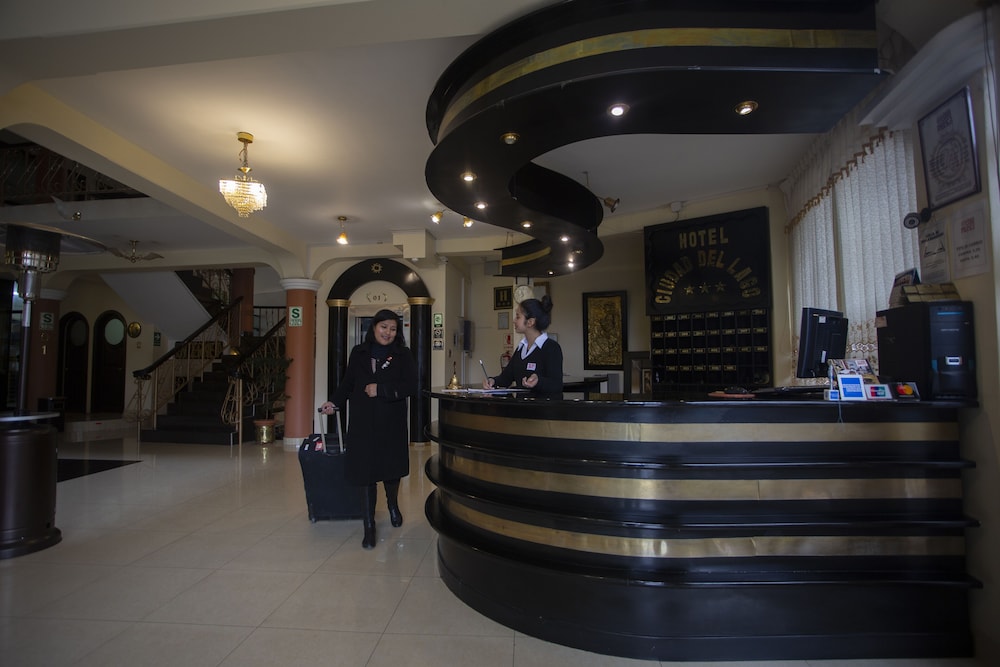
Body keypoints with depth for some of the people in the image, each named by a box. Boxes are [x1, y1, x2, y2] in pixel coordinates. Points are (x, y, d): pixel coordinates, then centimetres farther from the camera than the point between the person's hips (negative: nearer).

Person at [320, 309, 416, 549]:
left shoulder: (403, 355, -1)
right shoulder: (358, 353, 6)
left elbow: (410, 386, -10)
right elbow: (347, 383, 11)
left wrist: (380, 390, -17)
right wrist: (334, 402, -3)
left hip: (391, 423, -1)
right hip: (363, 423, 1)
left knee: (391, 467, 14)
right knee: (365, 471, 1)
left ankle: (393, 505, 45)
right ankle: (369, 527, 15)